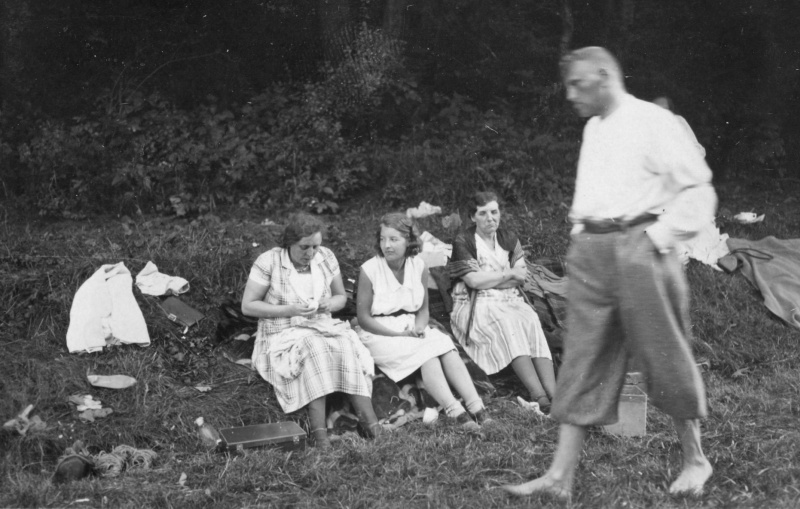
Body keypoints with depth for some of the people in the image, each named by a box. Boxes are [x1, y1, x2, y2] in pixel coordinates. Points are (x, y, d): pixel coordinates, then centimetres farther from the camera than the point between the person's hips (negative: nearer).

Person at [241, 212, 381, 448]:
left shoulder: (326, 257, 3)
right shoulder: (269, 262, -10)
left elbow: (341, 297, 16)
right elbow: (247, 306, -8)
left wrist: (330, 304, -9)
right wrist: (289, 310, -18)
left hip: (322, 327, 4)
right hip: (283, 336, -4)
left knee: (349, 348, -28)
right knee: (315, 349, -36)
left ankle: (369, 421, -35)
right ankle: (318, 429, -41)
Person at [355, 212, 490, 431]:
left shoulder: (419, 267, 2)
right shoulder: (369, 270, -11)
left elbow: (423, 308, 10)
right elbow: (364, 318, -10)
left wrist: (419, 327, -13)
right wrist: (398, 334, -18)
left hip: (412, 329, 4)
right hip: (379, 333, -4)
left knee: (445, 344, -23)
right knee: (427, 351, -29)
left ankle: (476, 407, -32)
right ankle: (456, 412, -38)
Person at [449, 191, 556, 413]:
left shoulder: (509, 239, 15)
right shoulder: (463, 242, 1)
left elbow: (521, 277, 4)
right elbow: (473, 281, -11)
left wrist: (487, 279, -8)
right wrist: (509, 273, -5)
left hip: (509, 301, 4)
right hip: (476, 306, -4)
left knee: (531, 320, -29)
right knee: (507, 322, -35)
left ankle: (553, 393, -43)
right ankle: (538, 396, -46)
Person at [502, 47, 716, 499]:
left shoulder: (654, 122, -8)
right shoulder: (592, 128, 16)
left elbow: (699, 191, -11)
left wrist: (658, 237, -13)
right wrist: (581, 231, 13)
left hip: (637, 248, -7)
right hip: (590, 253, 7)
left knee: (664, 359, 4)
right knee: (582, 363, 4)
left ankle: (696, 460, 22)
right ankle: (561, 475, 5)